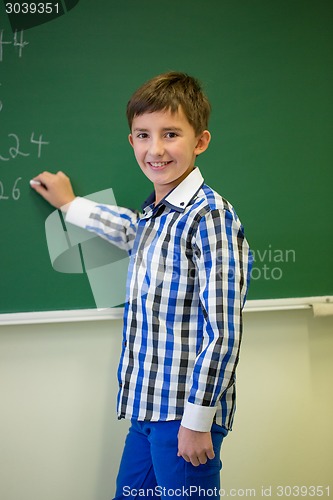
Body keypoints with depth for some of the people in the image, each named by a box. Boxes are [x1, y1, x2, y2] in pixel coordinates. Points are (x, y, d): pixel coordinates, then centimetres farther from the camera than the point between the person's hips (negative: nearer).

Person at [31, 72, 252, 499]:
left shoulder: (210, 216, -17)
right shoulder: (154, 211, 10)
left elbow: (223, 331, -19)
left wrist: (198, 419, -16)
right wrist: (70, 204, 44)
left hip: (185, 415, -8)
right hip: (147, 408, 8)